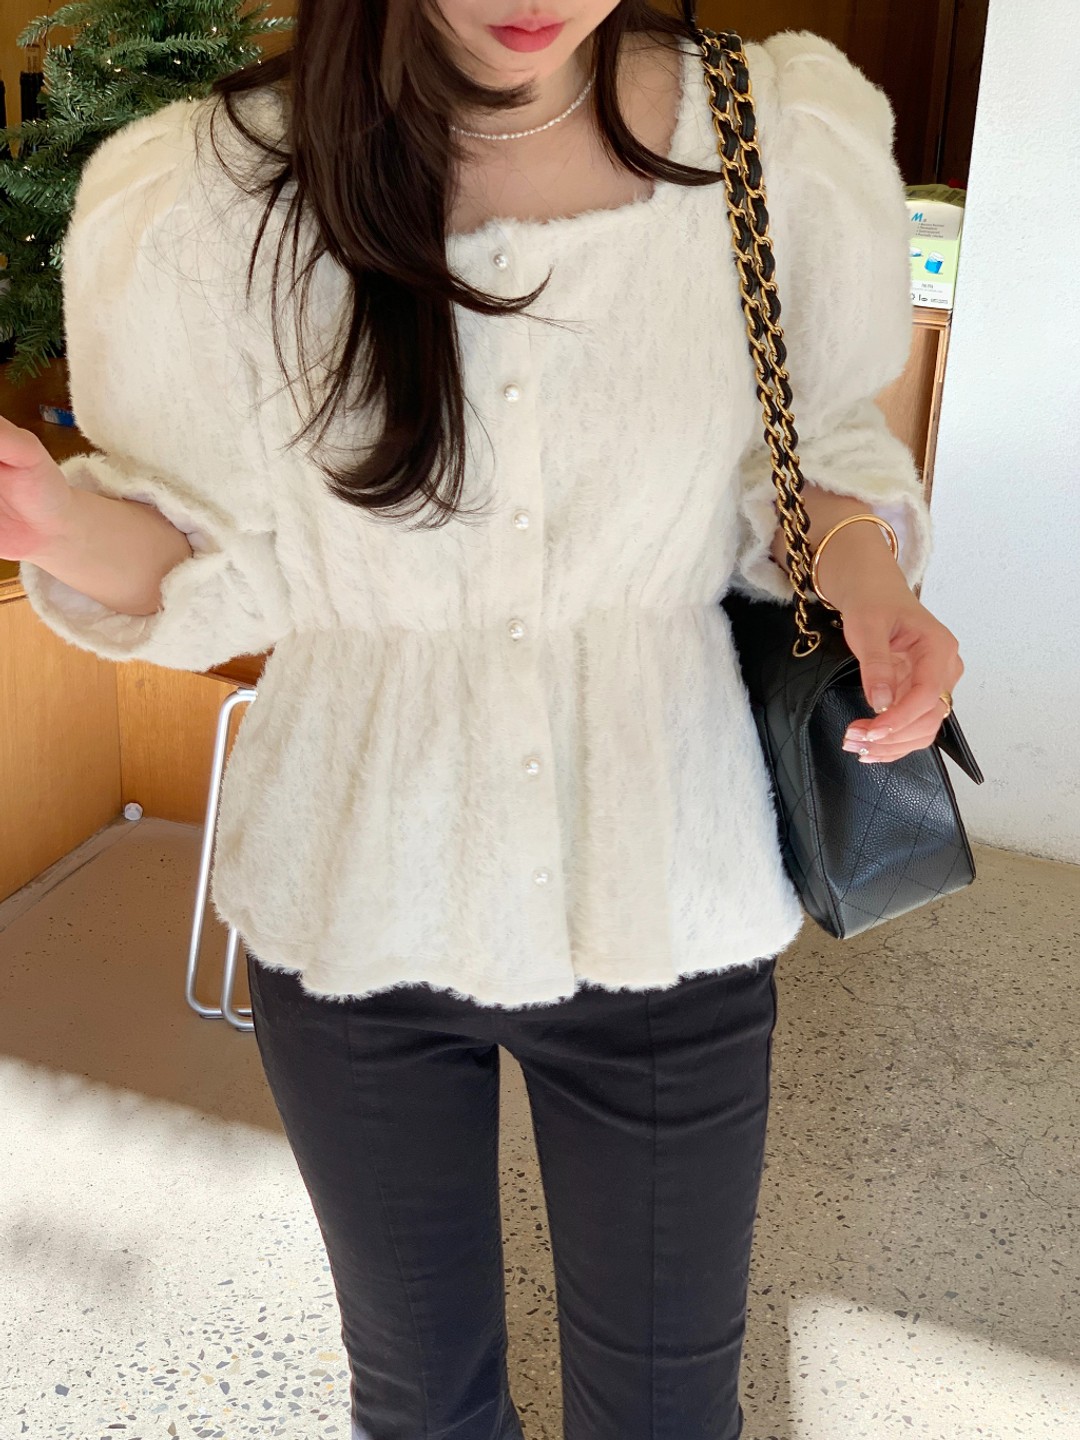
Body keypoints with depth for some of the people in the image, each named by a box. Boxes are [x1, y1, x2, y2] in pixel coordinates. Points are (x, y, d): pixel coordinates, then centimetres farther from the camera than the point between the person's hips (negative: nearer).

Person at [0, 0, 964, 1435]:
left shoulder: (786, 144, -11)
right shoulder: (210, 198, -12)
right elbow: (220, 569, -4)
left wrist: (854, 548, -17)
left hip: (663, 905, 0)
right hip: (358, 912, 1)